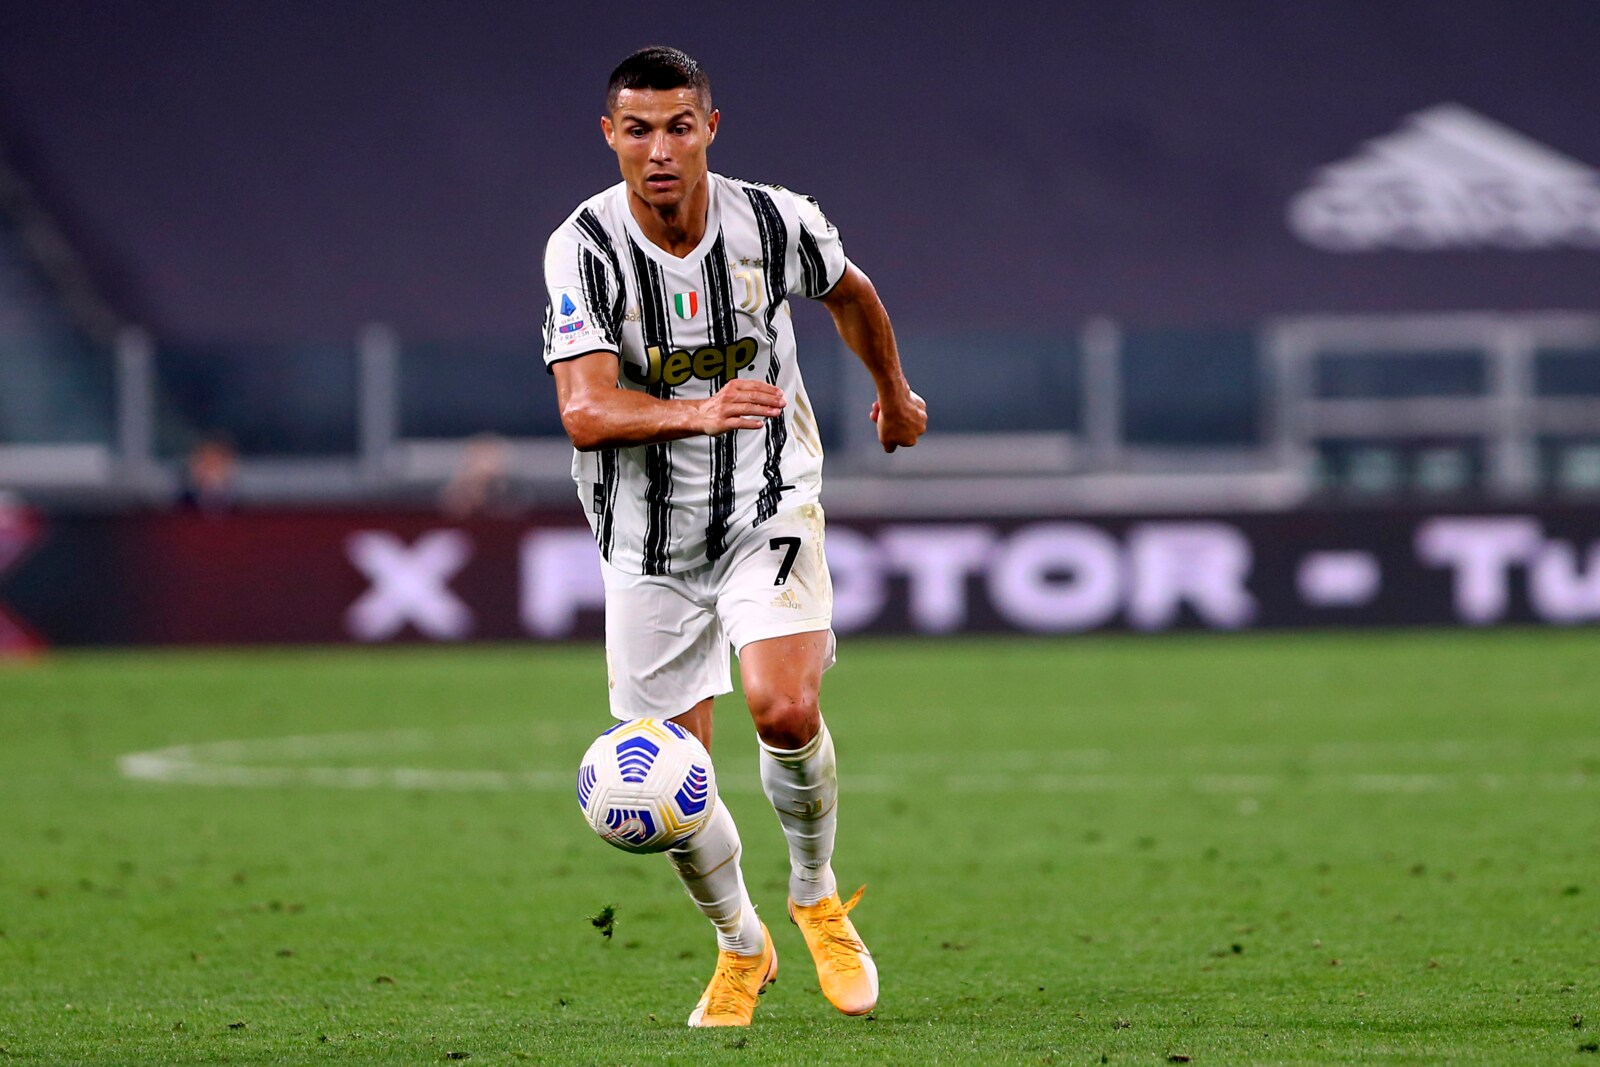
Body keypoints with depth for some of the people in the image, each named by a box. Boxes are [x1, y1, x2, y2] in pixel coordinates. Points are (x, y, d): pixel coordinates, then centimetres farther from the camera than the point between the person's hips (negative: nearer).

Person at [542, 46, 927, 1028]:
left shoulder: (776, 223, -10)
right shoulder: (585, 248, -15)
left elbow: (850, 293, 15)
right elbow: (587, 412, -26)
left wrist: (895, 392, 31)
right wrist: (697, 413, -44)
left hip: (769, 506, 0)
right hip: (649, 539, 0)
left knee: (786, 710, -24)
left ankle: (819, 896, 4)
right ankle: (742, 948, 29)